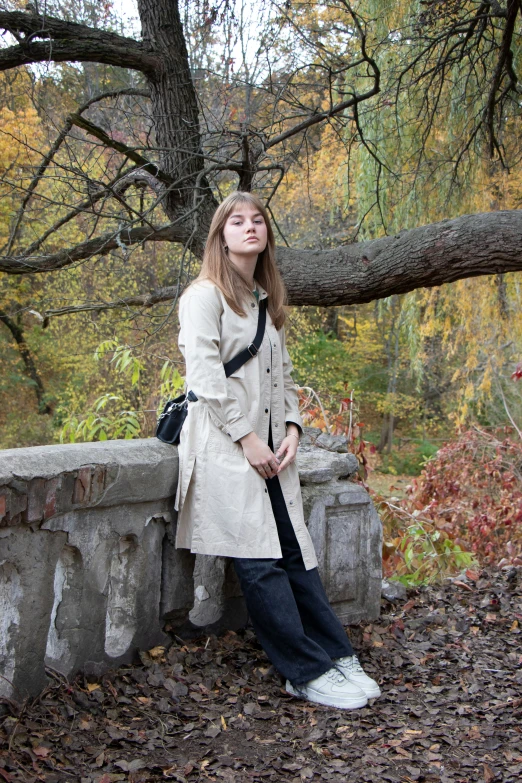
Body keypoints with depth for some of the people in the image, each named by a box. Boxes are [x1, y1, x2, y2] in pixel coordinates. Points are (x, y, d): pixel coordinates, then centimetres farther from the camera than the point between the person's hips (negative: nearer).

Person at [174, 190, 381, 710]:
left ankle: (337, 656, 9)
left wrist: (292, 428, 3)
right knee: (260, 561, -9)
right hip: (224, 446, -7)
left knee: (296, 551, 4)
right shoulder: (205, 295, -3)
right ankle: (307, 673, -4)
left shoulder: (266, 299, 21)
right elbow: (205, 374, -12)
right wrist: (246, 438, -15)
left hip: (268, 446, 7)